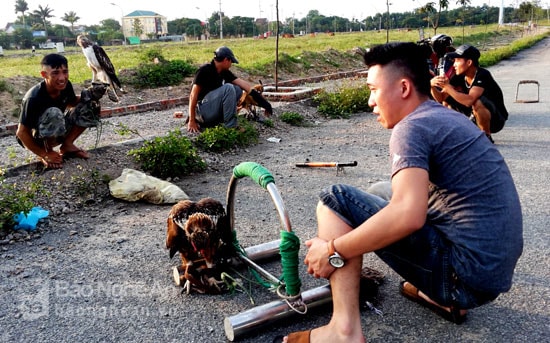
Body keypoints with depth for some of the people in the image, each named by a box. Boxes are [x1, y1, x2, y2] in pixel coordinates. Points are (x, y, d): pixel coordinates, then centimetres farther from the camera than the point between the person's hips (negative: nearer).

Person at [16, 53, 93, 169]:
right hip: (33, 138, -6)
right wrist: (44, 154, -21)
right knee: (54, 113, -36)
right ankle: (47, 152, -13)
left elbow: (71, 103, 9)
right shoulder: (34, 98, -32)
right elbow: (22, 132, -25)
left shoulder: (66, 86, -14)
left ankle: (67, 145, -1)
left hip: (56, 132, 6)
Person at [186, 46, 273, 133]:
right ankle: (230, 127, -18)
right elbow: (193, 95, -17)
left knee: (238, 89, 1)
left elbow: (244, 85, 3)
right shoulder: (205, 70, -16)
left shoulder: (224, 72, 6)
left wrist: (263, 102, -1)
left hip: (211, 107, 8)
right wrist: (191, 121, -19)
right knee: (228, 88, -23)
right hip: (201, 110, -8)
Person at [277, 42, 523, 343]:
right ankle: (445, 297, 21)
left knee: (335, 200, -10)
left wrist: (333, 251, -18)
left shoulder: (412, 127, -14)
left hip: (465, 272, -9)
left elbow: (407, 215, -29)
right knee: (381, 197, 27)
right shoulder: (449, 118, 15)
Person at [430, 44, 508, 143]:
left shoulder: (483, 75, -26)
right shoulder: (460, 77, -6)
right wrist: (432, 86, -27)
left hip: (496, 120, -7)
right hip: (475, 117, 7)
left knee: (478, 102, -36)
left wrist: (447, 87, -36)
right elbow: (441, 98, -8)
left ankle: (487, 137, -14)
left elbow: (469, 101, -40)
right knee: (447, 99, -1)